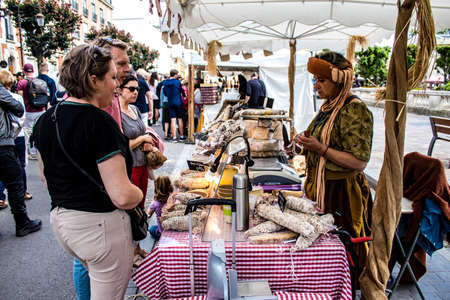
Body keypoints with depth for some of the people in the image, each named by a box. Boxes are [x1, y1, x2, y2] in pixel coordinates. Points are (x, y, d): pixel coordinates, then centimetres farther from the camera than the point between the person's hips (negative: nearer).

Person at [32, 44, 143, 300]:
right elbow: (122, 196, -26)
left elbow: (49, 178, 15)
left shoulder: (46, 120, 3)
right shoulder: (99, 121, -23)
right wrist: (140, 194, -6)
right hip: (100, 225, -8)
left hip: (60, 221, 8)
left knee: (97, 277, 29)